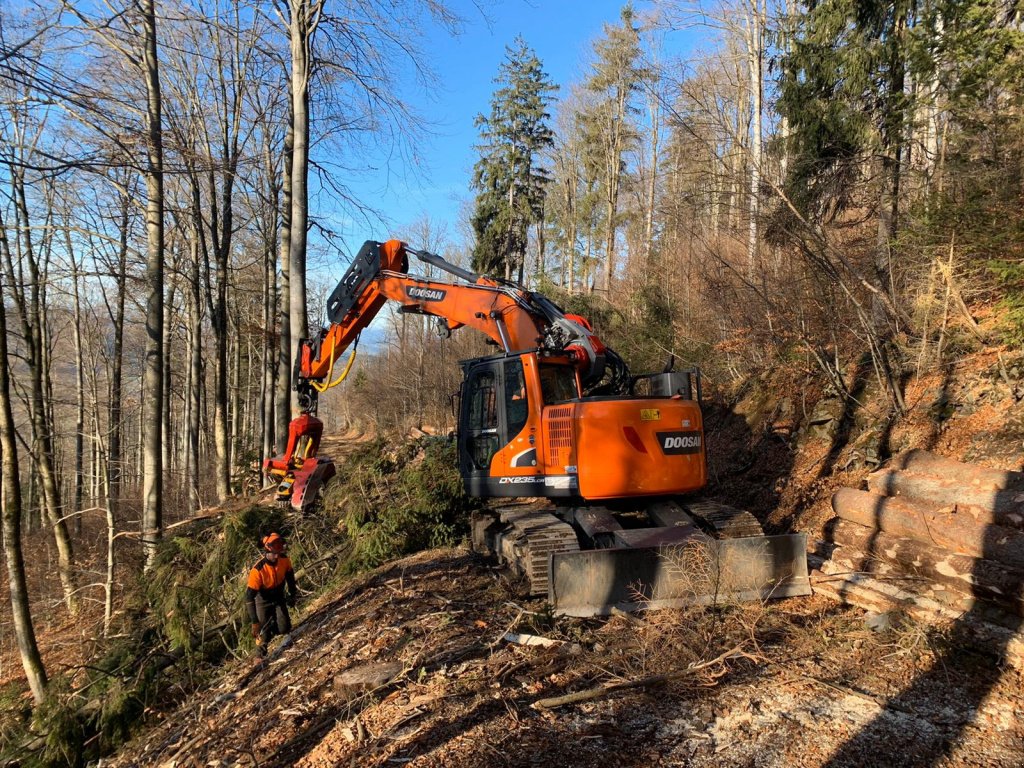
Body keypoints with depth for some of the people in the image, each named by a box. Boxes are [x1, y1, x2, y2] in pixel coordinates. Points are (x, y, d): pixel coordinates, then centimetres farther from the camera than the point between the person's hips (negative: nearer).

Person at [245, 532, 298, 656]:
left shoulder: (284, 560, -22)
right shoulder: (257, 570, -36)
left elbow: (290, 576, 1)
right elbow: (249, 597, -31)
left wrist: (293, 594, 11)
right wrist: (255, 622, -31)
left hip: (279, 597, 3)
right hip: (263, 600, -3)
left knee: (284, 628, -7)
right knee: (265, 634, -4)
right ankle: (261, 649, 29)